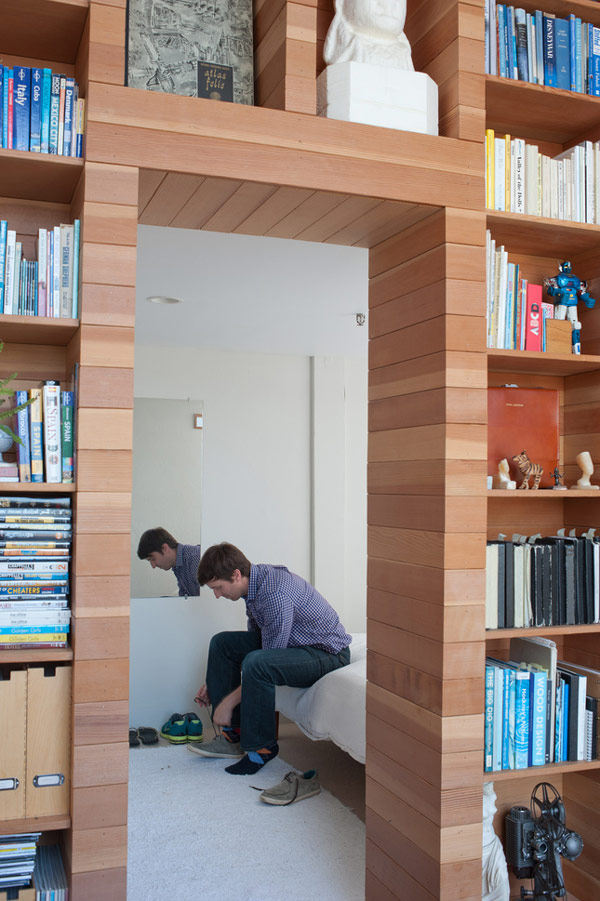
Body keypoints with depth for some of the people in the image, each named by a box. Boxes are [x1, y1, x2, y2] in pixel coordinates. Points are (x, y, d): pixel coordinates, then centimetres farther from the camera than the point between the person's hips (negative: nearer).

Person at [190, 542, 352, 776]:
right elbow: (255, 637, 12)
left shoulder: (276, 594, -31)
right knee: (222, 642, 4)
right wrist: (213, 683, 12)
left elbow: (266, 662, -27)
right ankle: (232, 735, 6)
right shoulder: (255, 578, -2)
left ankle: (261, 748, -12)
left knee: (256, 664, -34)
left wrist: (229, 702, -18)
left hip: (328, 653, -10)